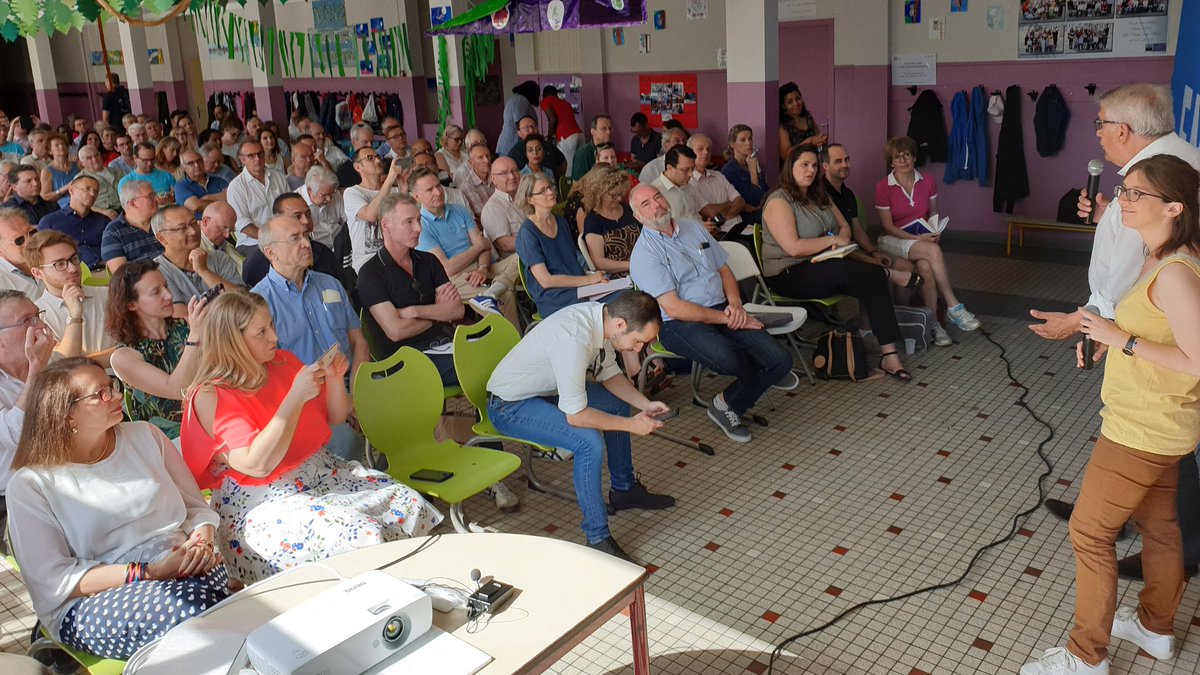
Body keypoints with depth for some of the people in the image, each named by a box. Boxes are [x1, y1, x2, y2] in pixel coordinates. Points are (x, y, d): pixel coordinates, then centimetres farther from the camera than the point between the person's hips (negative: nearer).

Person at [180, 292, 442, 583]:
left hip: (322, 471, 7)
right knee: (362, 536, -30)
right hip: (262, 501, -7)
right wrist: (296, 397, -27)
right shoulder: (211, 396, -13)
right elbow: (257, 464, -25)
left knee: (410, 504, -11)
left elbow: (336, 417, 16)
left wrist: (335, 379, -5)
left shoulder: (283, 362, 6)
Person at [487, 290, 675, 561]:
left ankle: (624, 489, 30)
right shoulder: (575, 339, -36)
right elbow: (575, 415, -32)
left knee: (618, 403, 14)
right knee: (590, 442, -28)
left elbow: (610, 374, 8)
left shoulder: (603, 317, -9)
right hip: (510, 406, -9)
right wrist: (631, 424, -23)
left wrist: (645, 405, -4)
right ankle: (598, 538, -13)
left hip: (548, 389, 10)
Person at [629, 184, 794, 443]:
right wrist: (726, 319, -14)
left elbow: (723, 269, 20)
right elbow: (674, 308, -15)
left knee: (780, 361, -13)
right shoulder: (644, 254, -7)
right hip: (680, 325, -6)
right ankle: (765, 373, 5)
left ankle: (727, 405, 10)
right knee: (727, 358, -35)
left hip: (722, 311, 6)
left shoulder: (694, 228, 15)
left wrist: (735, 304, -1)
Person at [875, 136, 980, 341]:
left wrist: (933, 232, -7)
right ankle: (954, 307, -26)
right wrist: (917, 238, -17)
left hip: (923, 238, 3)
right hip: (894, 240, -3)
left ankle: (933, 322, -25)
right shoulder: (883, 187, -8)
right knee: (933, 251, -33)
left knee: (926, 265, -33)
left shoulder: (928, 182, 5)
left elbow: (933, 214, 15)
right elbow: (888, 226, -8)